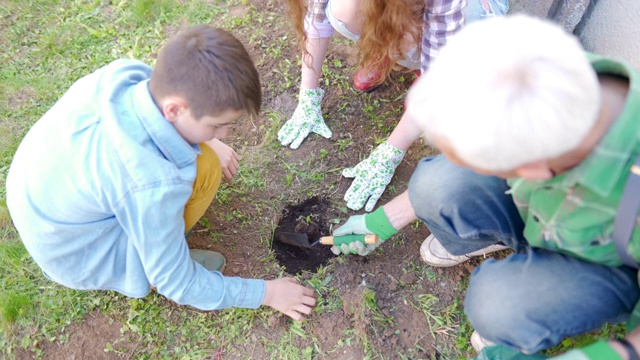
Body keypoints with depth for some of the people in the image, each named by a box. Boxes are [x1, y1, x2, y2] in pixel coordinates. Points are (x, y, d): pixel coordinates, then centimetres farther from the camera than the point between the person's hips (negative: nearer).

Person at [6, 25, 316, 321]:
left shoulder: (124, 74, -21)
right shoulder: (152, 183, -38)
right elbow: (175, 283, -22)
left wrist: (209, 142, -3)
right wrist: (265, 293, -13)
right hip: (75, 253, -6)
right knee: (204, 168, -22)